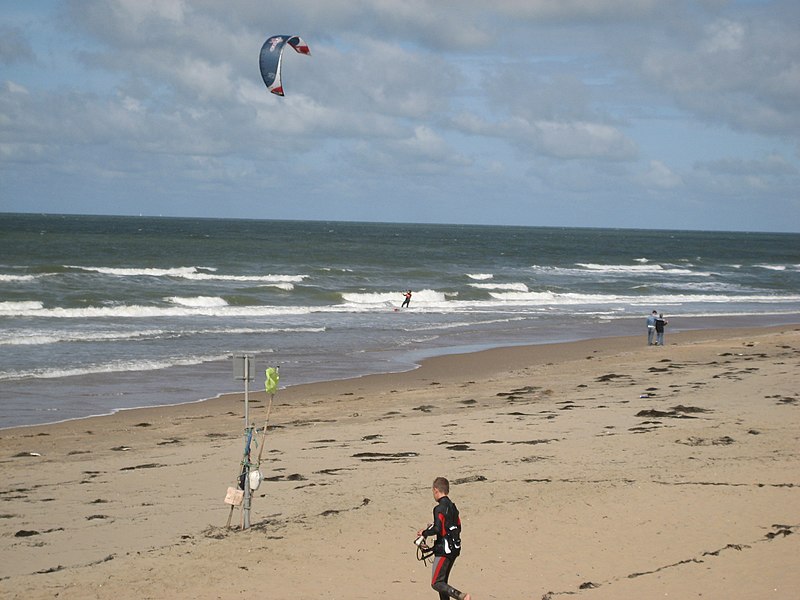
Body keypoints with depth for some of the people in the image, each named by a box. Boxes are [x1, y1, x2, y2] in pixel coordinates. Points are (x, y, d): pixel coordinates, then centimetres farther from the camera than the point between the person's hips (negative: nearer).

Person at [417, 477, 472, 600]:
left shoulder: (440, 508, -15)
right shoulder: (452, 507, 14)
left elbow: (437, 529, -24)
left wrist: (424, 533, -6)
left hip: (444, 549, -9)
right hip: (455, 548, 9)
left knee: (436, 583, -9)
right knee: (442, 581, 18)